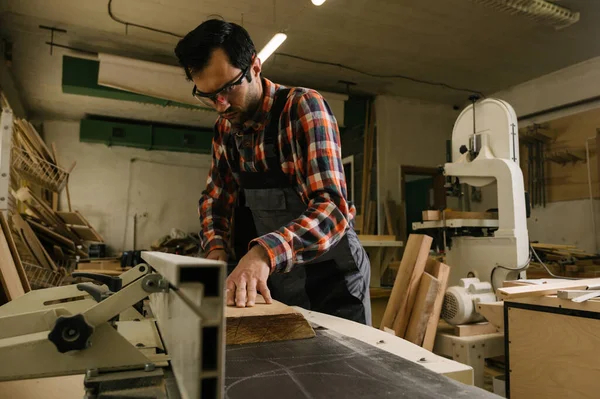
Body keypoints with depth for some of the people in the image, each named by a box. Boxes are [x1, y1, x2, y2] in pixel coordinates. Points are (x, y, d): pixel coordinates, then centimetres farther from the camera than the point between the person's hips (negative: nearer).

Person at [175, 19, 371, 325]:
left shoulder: (303, 107, -21)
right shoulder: (225, 130, -1)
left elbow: (333, 209, -31)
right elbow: (215, 197, 10)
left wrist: (265, 252, -46)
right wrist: (216, 246, -9)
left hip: (331, 279, -6)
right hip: (274, 282, 6)